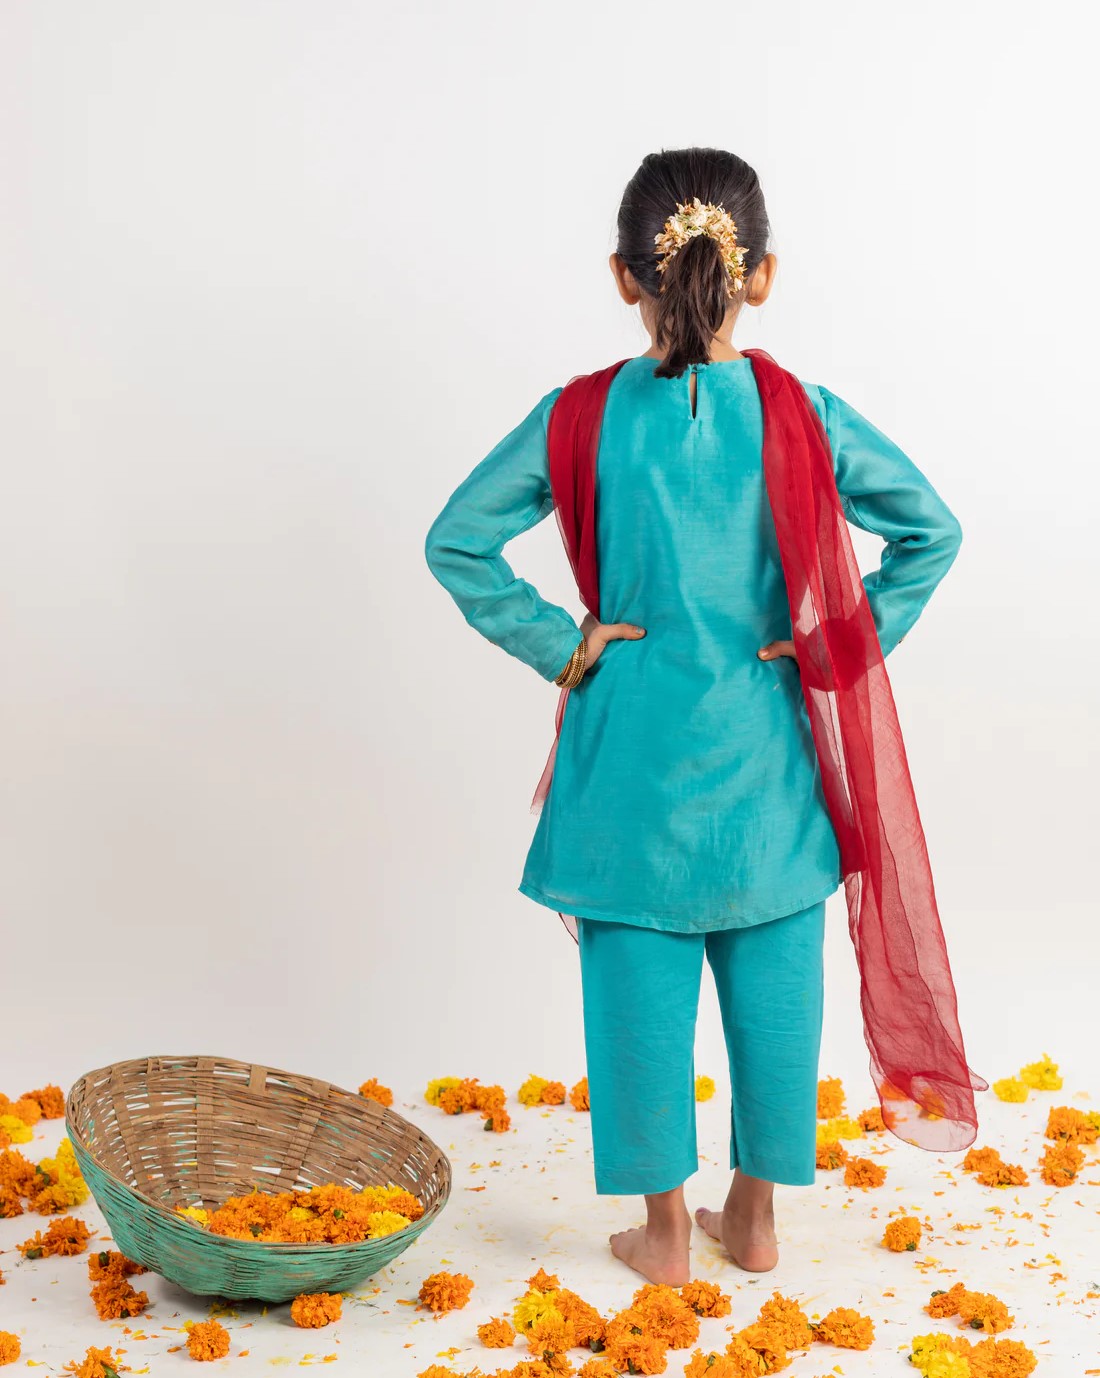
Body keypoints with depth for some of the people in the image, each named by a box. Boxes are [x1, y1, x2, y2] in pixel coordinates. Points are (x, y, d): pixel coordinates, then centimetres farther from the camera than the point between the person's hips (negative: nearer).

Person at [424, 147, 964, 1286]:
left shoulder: (583, 417, -7)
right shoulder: (806, 415, -5)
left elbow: (458, 542, -11)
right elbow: (931, 530, -7)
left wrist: (557, 644, -4)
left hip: (633, 761, -1)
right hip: (765, 761, 1)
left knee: (641, 992, 11)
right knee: (773, 989, 15)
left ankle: (664, 1232, 22)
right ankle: (755, 1218, 28)